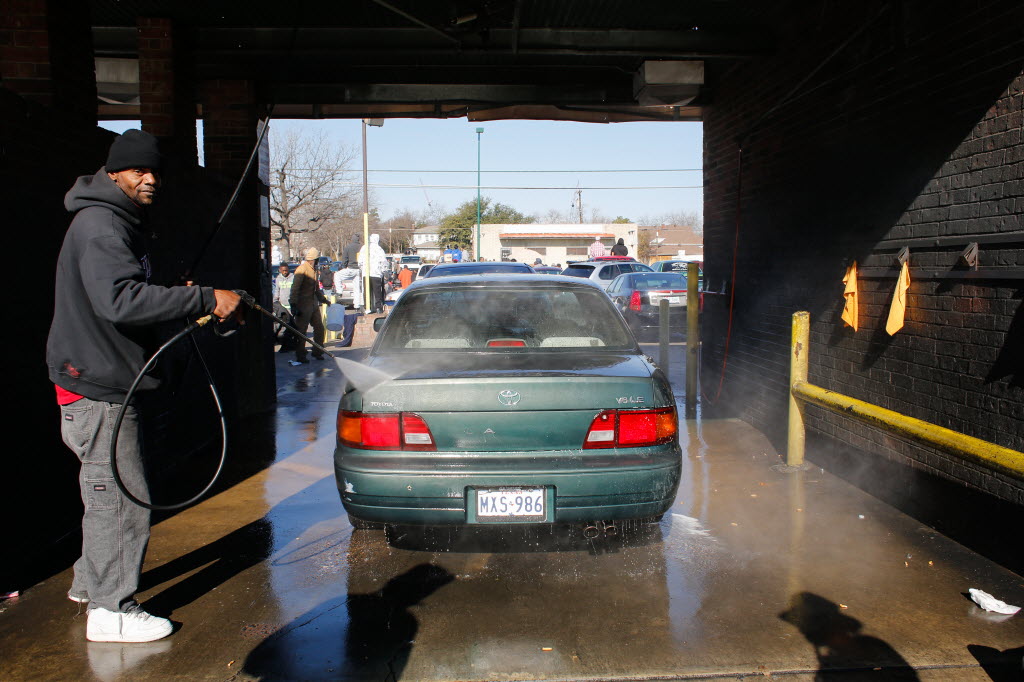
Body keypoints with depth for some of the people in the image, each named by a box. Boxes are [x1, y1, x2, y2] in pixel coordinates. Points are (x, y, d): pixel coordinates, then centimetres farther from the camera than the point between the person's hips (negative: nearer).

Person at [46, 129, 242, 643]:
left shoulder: (122, 223, 16)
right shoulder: (99, 224, -18)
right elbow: (119, 300, -33)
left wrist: (194, 307, 8)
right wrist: (204, 299, -34)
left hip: (106, 383, 11)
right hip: (96, 387, -11)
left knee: (106, 492, 22)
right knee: (121, 498, -4)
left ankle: (89, 581, 39)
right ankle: (110, 611, 8)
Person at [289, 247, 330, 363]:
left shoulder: (313, 270, 16)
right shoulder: (302, 269, -13)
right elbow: (295, 288, -20)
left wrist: (323, 299, 35)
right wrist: (293, 305, -25)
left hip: (314, 304, 9)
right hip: (303, 306, -9)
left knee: (319, 328, 12)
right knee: (301, 331, -2)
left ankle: (317, 352, 24)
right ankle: (300, 356, 3)